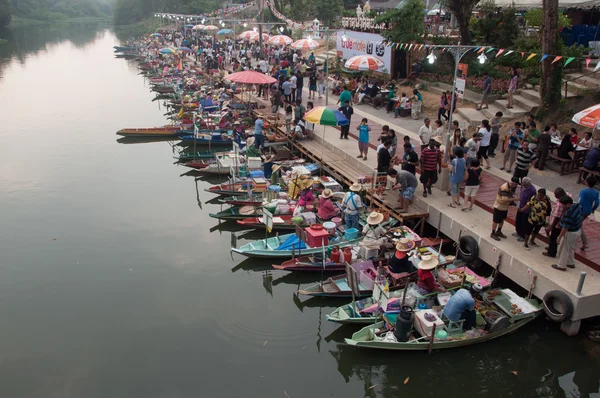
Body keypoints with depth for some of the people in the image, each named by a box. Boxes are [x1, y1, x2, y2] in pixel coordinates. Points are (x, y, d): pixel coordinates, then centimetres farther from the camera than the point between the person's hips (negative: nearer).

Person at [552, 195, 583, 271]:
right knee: (571, 249, 26)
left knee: (563, 250, 9)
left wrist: (559, 237, -19)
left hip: (570, 233, -9)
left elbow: (565, 228, -28)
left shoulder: (569, 214, -34)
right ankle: (571, 263, 41)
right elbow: (581, 218, 10)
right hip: (578, 231, 9)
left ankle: (561, 266, 22)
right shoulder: (578, 206, -7)